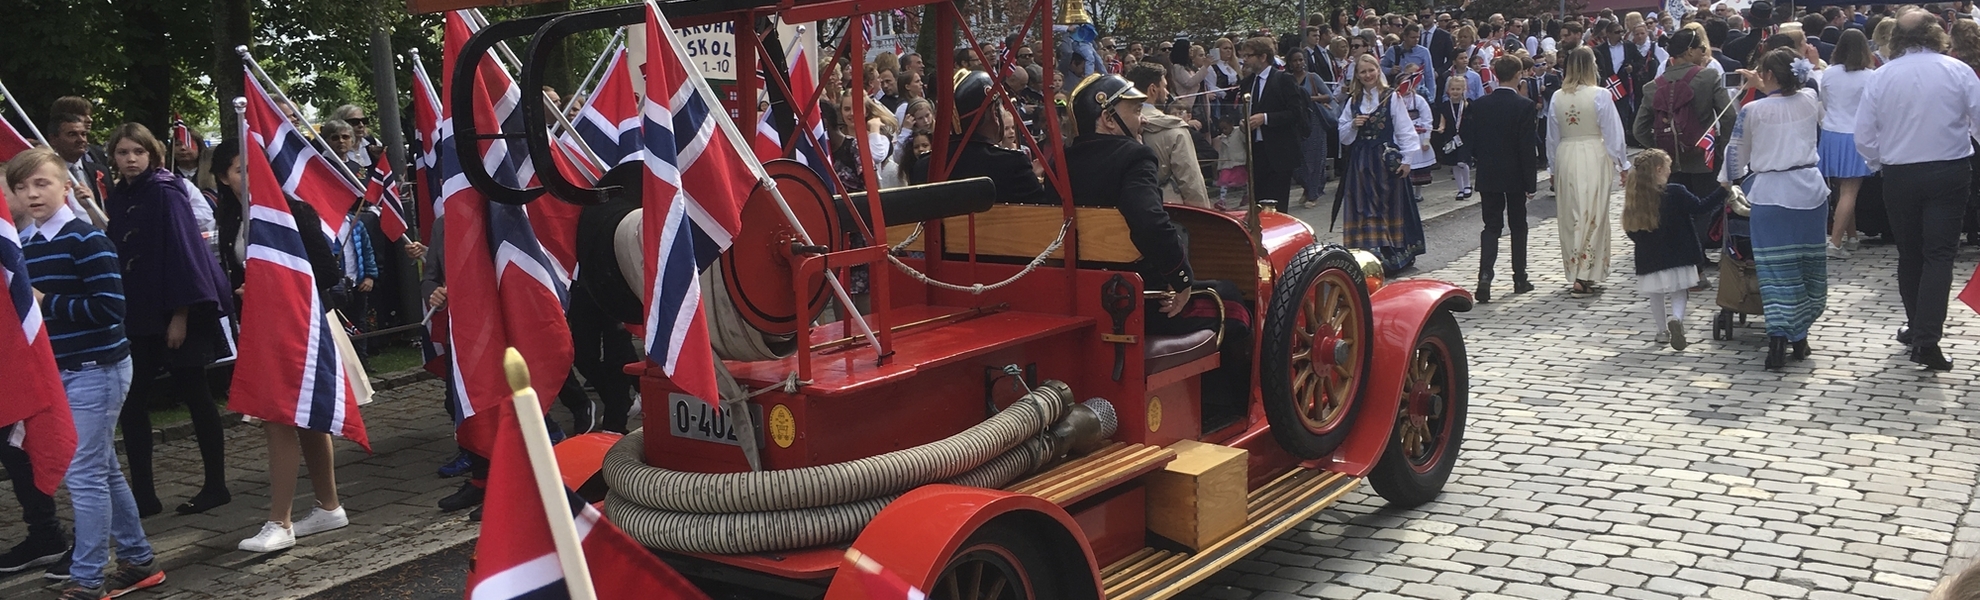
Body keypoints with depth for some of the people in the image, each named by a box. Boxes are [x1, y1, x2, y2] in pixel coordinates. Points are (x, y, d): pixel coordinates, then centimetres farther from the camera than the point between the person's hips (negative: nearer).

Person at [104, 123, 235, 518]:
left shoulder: (165, 193, -9)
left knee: (194, 396, 0)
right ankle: (143, 495, 11)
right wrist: (117, 314, 9)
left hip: (178, 312, -7)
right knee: (130, 403, 5)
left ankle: (216, 486, 11)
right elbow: (115, 253, 14)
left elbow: (183, 250, -15)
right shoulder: (118, 199, 11)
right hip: (138, 316, 7)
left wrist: (180, 314, -19)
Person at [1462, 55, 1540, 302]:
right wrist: (1530, 180, -7)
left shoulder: (1479, 105, -1)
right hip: (1514, 175, -2)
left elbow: (1469, 137, 4)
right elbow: (1527, 146, -12)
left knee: (1491, 226, 5)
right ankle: (1519, 279, 20)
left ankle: (1485, 275, -14)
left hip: (1488, 175, 2)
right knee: (1518, 225, 12)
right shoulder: (1524, 105, -12)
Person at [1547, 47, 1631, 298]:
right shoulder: (1600, 95, -11)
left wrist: (1553, 168, 18)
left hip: (1566, 158, 3)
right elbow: (1613, 133, -7)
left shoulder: (1557, 97, 0)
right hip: (1594, 157, -3)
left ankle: (1575, 272, 19)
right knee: (1593, 216, 2)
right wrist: (1622, 163, 4)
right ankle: (1586, 275, 0)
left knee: (1570, 217, 12)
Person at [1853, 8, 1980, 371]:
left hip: (1899, 175, 1)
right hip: (1949, 174, -1)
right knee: (1939, 255, -1)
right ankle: (1926, 339, -11)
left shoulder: (1880, 77, -4)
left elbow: (1864, 135, -3)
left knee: (1909, 255, 15)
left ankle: (1917, 327, 28)